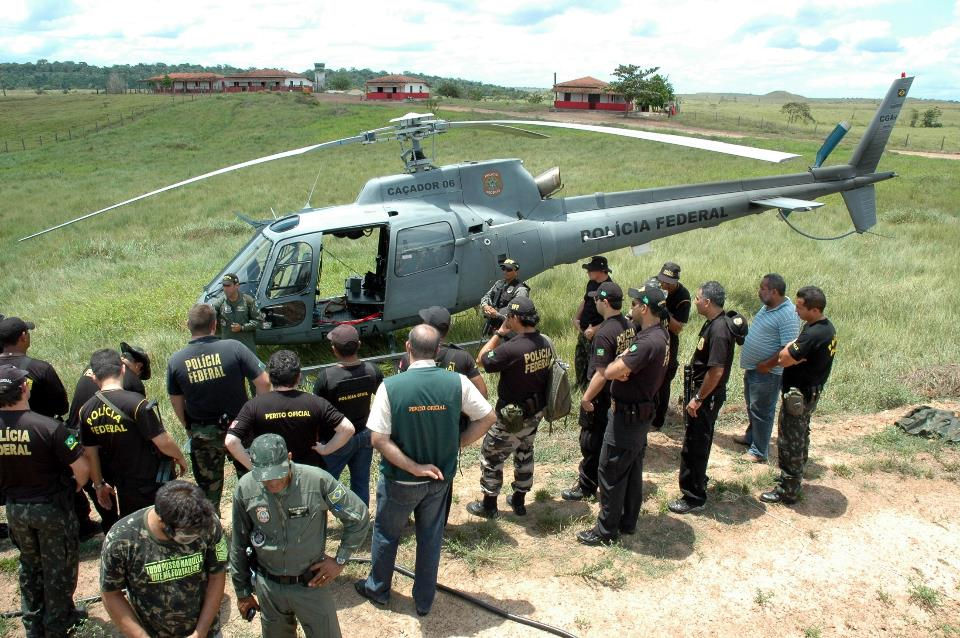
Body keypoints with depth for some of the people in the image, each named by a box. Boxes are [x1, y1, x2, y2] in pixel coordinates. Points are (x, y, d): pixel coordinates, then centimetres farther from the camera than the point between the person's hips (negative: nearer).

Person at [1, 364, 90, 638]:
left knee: (29, 565, 24)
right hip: (51, 507, -5)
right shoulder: (48, 427, -27)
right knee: (58, 566, 16)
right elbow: (81, 466, -24)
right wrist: (75, 487, -2)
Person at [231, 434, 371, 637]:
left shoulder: (317, 480, -21)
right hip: (268, 587, 2)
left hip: (311, 583, -2)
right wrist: (242, 591, 9)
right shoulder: (245, 488, -14)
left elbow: (359, 517, -8)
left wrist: (340, 560, -5)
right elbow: (238, 544, 1)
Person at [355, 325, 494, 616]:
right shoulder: (457, 382, -16)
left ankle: (378, 589, 43)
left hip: (400, 480, -2)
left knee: (386, 534, 22)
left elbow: (378, 439, -22)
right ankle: (424, 600, 35)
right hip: (440, 477, 2)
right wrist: (458, 443, -1)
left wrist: (413, 467, -17)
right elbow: (487, 418, -7)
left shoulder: (390, 386, -22)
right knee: (431, 538, 20)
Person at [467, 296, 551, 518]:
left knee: (491, 456, 12)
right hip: (536, 412, 7)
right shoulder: (545, 343, -6)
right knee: (525, 454, 24)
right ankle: (519, 501, 37)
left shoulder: (512, 349, -30)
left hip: (512, 416, -7)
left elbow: (482, 359, -16)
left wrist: (499, 333, -12)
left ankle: (488, 505, 25)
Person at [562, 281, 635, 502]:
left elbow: (601, 375, -27)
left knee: (591, 443, 7)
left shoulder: (604, 333, -26)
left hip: (603, 397, -8)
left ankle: (586, 487, 18)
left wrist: (586, 398, -18)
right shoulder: (630, 326, -1)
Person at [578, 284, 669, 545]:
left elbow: (609, 372, -30)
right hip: (642, 412, 10)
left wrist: (619, 361, -12)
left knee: (611, 474, 3)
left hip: (628, 415, -10)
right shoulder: (661, 334, 2)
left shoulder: (648, 342, -29)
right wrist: (623, 365, -14)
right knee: (633, 470, 20)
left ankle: (606, 531, 14)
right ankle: (628, 522, 33)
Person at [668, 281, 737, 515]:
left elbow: (716, 371, -28)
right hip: (702, 393, 10)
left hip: (707, 397, -10)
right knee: (698, 443, 24)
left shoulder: (719, 331, -26)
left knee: (695, 446, -1)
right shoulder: (712, 323, 5)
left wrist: (698, 399, -20)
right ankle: (698, 481, 41)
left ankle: (693, 497, 10)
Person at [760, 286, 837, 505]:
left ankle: (788, 491, 13)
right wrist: (795, 355, -12)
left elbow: (783, 359, -27)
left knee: (790, 442, 2)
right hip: (811, 391, 10)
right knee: (801, 437, 23)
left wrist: (791, 345, -10)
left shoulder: (813, 334, -30)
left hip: (798, 395, -10)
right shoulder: (827, 327, 3)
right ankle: (795, 479, 39)